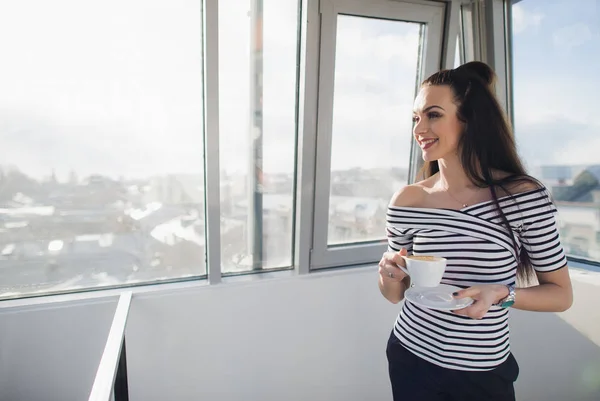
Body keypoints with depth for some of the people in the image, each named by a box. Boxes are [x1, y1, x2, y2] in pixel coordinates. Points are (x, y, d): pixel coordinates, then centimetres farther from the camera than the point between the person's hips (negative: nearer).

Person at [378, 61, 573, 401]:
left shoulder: (525, 196, -15)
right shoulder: (407, 201, -11)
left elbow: (562, 294, -5)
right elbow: (395, 295, 0)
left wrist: (500, 294, -23)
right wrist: (390, 275, -21)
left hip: (486, 373, 0)